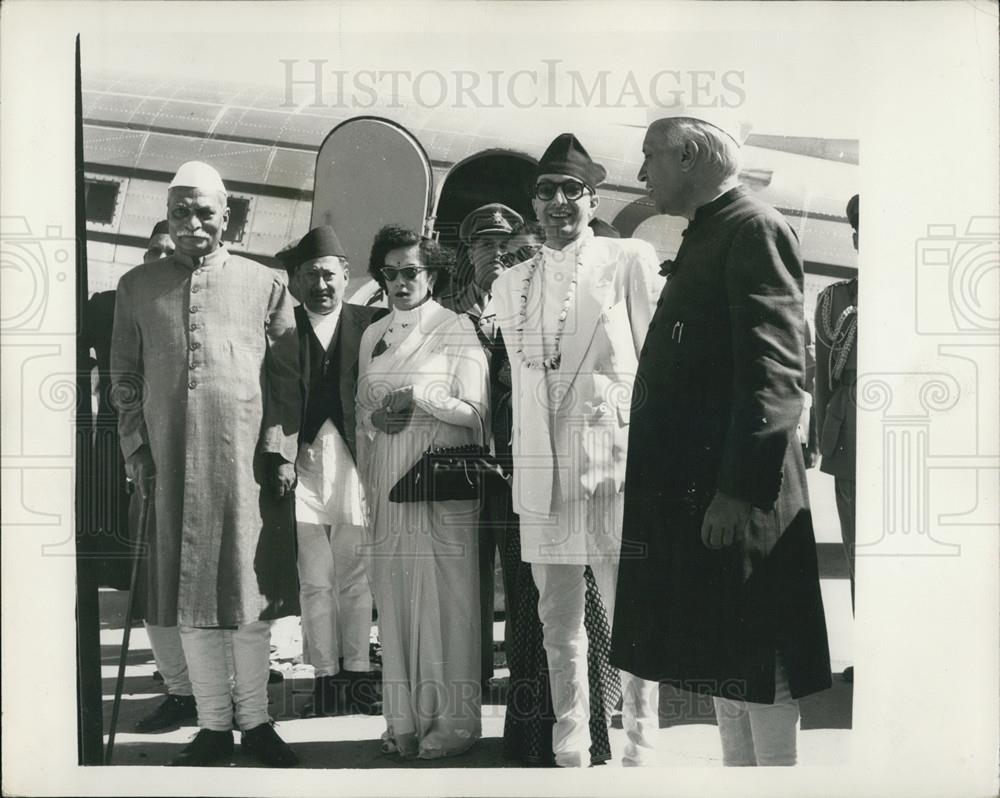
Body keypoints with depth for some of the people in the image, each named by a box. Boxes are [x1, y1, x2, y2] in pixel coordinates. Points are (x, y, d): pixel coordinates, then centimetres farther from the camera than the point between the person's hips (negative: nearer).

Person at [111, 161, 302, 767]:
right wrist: (137, 448, 1)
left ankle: (255, 721, 16)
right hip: (172, 462, 2)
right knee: (188, 591, 5)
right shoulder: (137, 287, 11)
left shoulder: (266, 284, 7)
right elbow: (125, 377, 11)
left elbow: (287, 377, 4)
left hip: (248, 460, -1)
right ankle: (214, 725, 16)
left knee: (250, 589, 3)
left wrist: (281, 448, -5)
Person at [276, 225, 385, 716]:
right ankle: (325, 677, 14)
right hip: (302, 461, 0)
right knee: (315, 580, 4)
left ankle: (357, 673, 17)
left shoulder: (370, 325, 6)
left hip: (353, 460, 1)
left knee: (355, 578, 7)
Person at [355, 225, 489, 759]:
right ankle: (404, 716, 11)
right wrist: (376, 420, 0)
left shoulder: (456, 330, 0)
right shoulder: (373, 336, 15)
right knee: (394, 595, 3)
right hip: (387, 483, 5)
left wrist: (417, 395, -10)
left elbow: (476, 412, -4)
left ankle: (453, 719, 3)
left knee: (443, 595, -5)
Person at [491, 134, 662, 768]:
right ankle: (570, 748, 20)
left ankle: (640, 746, 13)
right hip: (543, 471, 4)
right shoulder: (511, 285, 15)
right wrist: (523, 465, 11)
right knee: (559, 621, 10)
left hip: (618, 463, -4)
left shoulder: (630, 260, 3)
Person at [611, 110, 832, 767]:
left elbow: (774, 370, -20)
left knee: (756, 667, -1)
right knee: (720, 662, 16)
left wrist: (740, 489, -25)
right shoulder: (706, 238, 19)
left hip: (737, 496, -10)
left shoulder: (755, 229, -10)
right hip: (691, 490, 10)